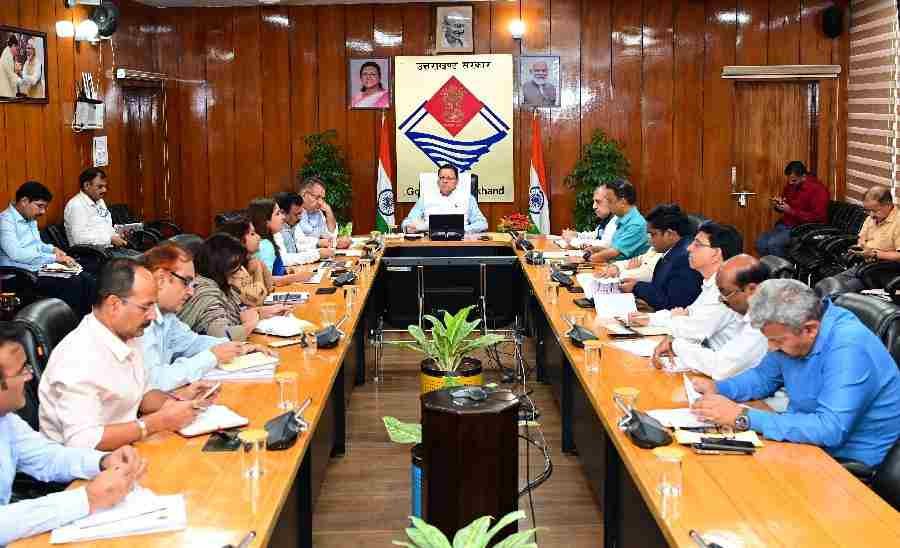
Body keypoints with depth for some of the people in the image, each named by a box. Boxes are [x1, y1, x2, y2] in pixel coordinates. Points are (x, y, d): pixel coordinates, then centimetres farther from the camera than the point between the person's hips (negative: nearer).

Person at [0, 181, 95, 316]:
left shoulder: (31, 219, 16)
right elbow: (16, 254, -26)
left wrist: (52, 249, 10)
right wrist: (54, 258, -23)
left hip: (41, 269, 9)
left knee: (87, 279, -8)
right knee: (72, 284, -25)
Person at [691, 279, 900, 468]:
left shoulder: (850, 348, -29)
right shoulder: (791, 330, -3)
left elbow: (829, 429, -35)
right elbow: (764, 376, 15)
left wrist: (743, 417, -34)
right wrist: (718, 388, -5)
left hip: (850, 460, -8)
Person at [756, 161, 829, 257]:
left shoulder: (817, 189, -15)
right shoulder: (790, 185, 8)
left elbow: (817, 217, -21)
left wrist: (791, 211, -23)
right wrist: (777, 205, -4)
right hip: (784, 225, 8)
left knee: (773, 243, -27)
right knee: (760, 242, -13)